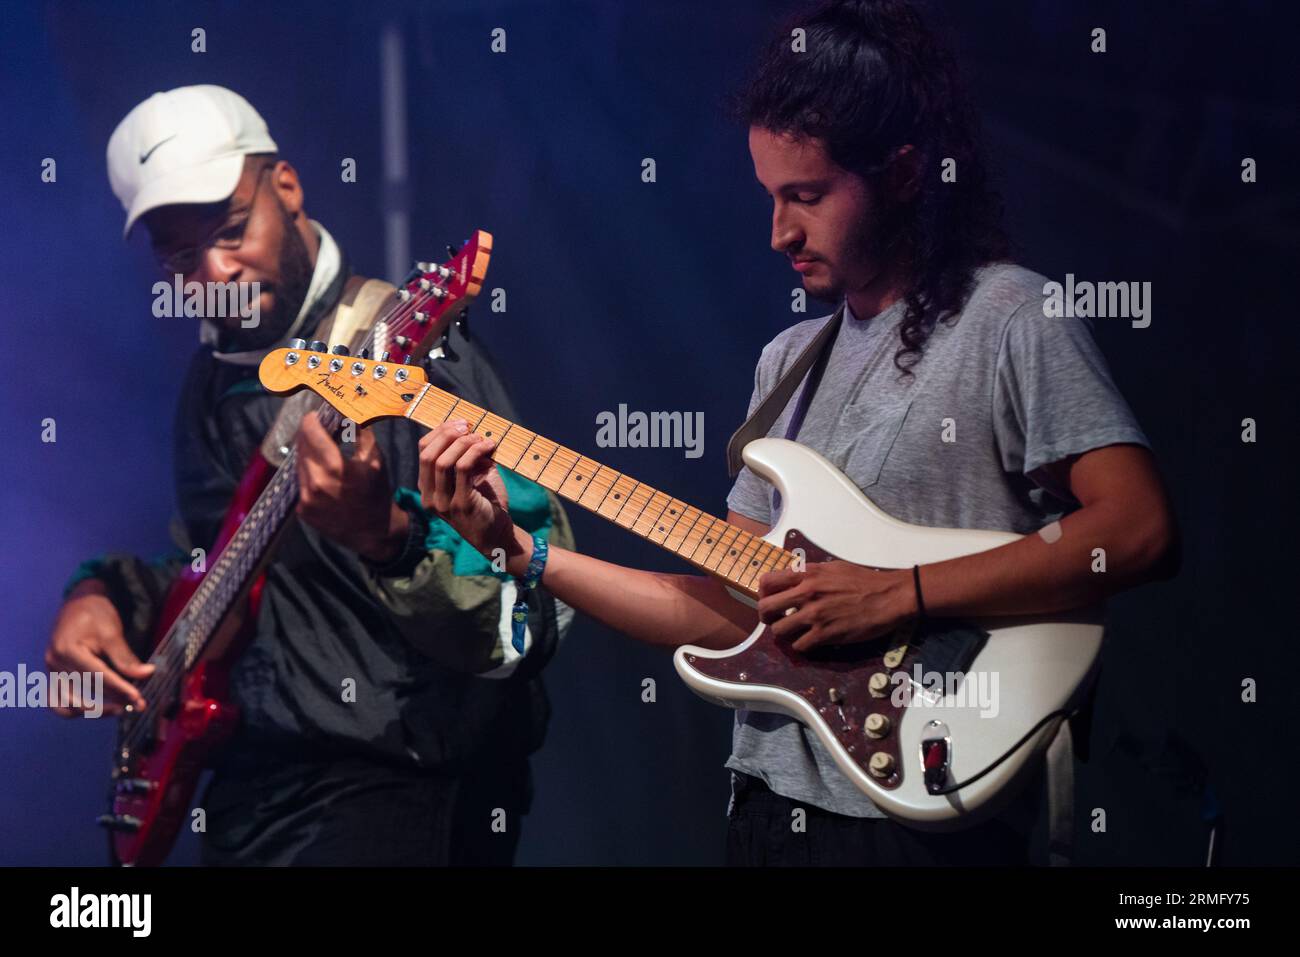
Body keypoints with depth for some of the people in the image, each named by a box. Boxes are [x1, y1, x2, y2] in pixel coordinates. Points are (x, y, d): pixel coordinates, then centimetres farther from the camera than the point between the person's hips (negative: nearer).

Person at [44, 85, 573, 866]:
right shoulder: (217, 378, 10)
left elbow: (529, 628, -18)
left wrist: (385, 535, -32)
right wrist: (109, 594, 7)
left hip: (411, 780, -6)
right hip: (258, 776, 6)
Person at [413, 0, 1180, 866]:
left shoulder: (1009, 320, -8)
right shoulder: (792, 361, 14)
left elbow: (1141, 531, -20)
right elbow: (734, 610, 12)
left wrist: (897, 595, -20)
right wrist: (519, 550, 5)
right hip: (767, 802, 7)